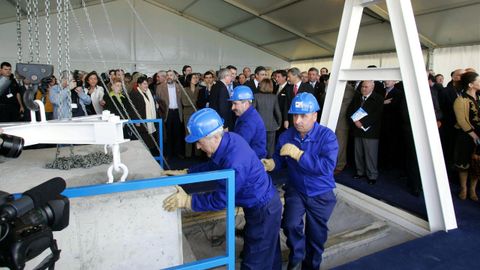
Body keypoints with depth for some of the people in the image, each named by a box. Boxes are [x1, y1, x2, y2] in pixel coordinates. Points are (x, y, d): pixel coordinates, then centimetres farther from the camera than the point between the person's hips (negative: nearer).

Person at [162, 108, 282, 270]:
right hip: (262, 205, 9)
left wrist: (188, 201, -24)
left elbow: (221, 200, -27)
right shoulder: (228, 139, -7)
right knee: (268, 253, 28)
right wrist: (184, 173, 4)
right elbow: (213, 166, 9)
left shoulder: (234, 162, -36)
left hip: (264, 210, -9)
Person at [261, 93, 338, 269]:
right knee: (291, 225, -21)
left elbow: (327, 167, -34)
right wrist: (270, 164, -24)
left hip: (320, 194, -1)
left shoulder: (327, 136, -23)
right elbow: (279, 158, -1)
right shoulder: (286, 136, -10)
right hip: (296, 190, 2)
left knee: (316, 236, 15)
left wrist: (298, 154, -37)